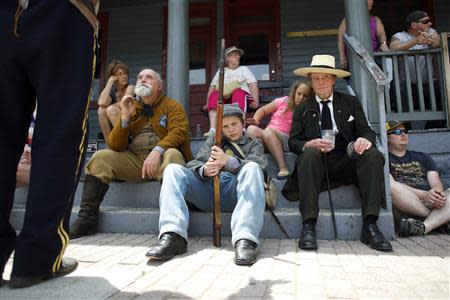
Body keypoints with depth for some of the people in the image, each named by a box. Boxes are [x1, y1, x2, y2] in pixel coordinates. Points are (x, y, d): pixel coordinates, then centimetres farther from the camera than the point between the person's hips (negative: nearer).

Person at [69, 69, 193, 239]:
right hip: (134, 161, 4)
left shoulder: (171, 106, 8)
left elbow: (178, 131, -12)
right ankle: (87, 218, -12)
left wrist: (157, 150, -29)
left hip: (161, 161, -3)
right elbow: (114, 146, 8)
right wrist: (125, 117, -6)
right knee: (100, 158, -14)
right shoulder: (131, 108, 17)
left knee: (172, 154, -34)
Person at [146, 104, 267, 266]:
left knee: (252, 168, -30)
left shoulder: (254, 143, 24)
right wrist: (204, 170, -12)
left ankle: (245, 239, -44)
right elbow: (194, 164, 15)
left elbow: (259, 164, 0)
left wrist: (228, 161, -19)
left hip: (234, 189, -2)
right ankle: (172, 235, -35)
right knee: (173, 169, -16)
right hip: (207, 188, 2)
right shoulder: (213, 140, 30)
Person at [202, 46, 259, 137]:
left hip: (242, 94, -1)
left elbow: (253, 85, 10)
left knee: (238, 92, -37)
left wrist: (256, 101, -8)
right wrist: (207, 104, 3)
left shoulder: (244, 69, 25)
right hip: (223, 97, 1)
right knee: (214, 95, -33)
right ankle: (212, 129, -47)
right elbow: (212, 87, 19)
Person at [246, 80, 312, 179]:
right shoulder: (283, 101, 12)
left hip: (287, 139, -2)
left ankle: (283, 169, -39)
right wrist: (255, 120, 1)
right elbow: (262, 110, 19)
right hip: (268, 142, 3)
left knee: (268, 132, -35)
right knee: (251, 129, -27)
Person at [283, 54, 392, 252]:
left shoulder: (351, 103, 18)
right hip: (316, 162, -1)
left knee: (373, 154, -27)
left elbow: (366, 131, 10)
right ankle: (309, 225, -37)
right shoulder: (302, 109, 15)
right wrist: (308, 145, -18)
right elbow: (293, 142, 6)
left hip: (346, 162, 2)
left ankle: (370, 225, -29)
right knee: (310, 153, -33)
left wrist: (365, 139, -16)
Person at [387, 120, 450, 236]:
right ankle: (439, 220, -20)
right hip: (404, 207, -4)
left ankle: (424, 226, -38)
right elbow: (392, 185, -6)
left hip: (431, 203, 4)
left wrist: (437, 193, -13)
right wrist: (424, 195, -20)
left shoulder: (422, 157, 27)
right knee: (390, 186, -35)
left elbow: (436, 183, 13)